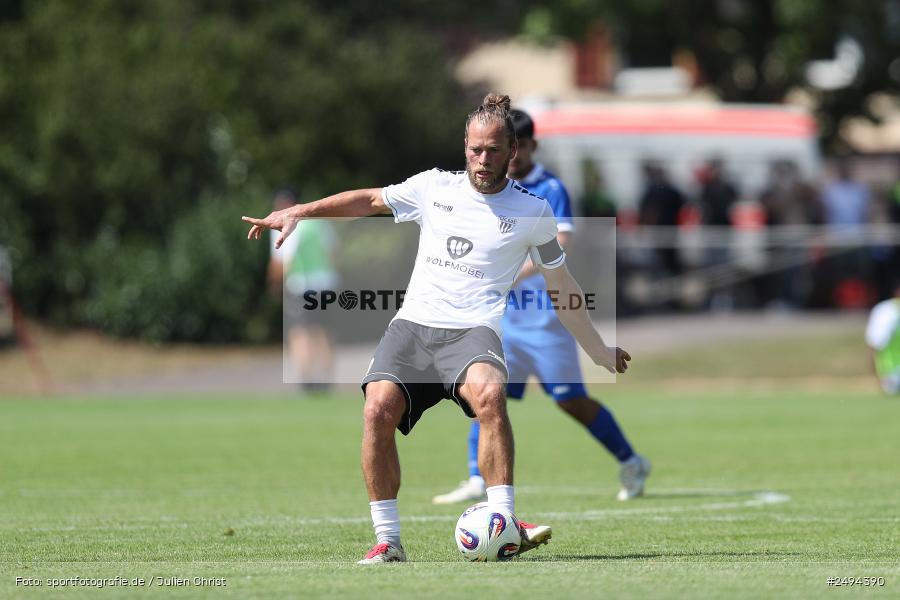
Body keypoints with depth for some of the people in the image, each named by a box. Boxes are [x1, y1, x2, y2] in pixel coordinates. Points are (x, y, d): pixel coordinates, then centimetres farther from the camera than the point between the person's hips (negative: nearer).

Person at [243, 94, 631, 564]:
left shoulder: (532, 212, 8)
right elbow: (370, 200, 26)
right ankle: (387, 540, -14)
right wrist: (296, 213, 21)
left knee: (490, 394, -36)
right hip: (413, 325, 2)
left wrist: (599, 352, 25)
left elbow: (561, 285, 19)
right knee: (378, 409, -24)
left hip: (473, 329, -2)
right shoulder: (435, 187, 12)